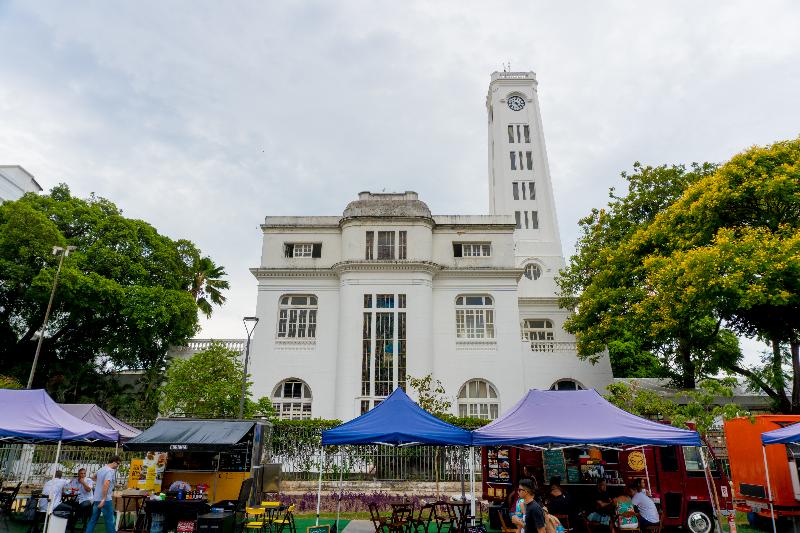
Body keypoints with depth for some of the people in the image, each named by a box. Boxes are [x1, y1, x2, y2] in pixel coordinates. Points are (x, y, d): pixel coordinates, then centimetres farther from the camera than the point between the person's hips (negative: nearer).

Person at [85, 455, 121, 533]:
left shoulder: (101, 469, 11)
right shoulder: (111, 471, -18)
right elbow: (106, 484, -30)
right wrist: (103, 499, -29)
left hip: (96, 498, 8)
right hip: (105, 500, -8)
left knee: (93, 519, 13)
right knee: (109, 520, 0)